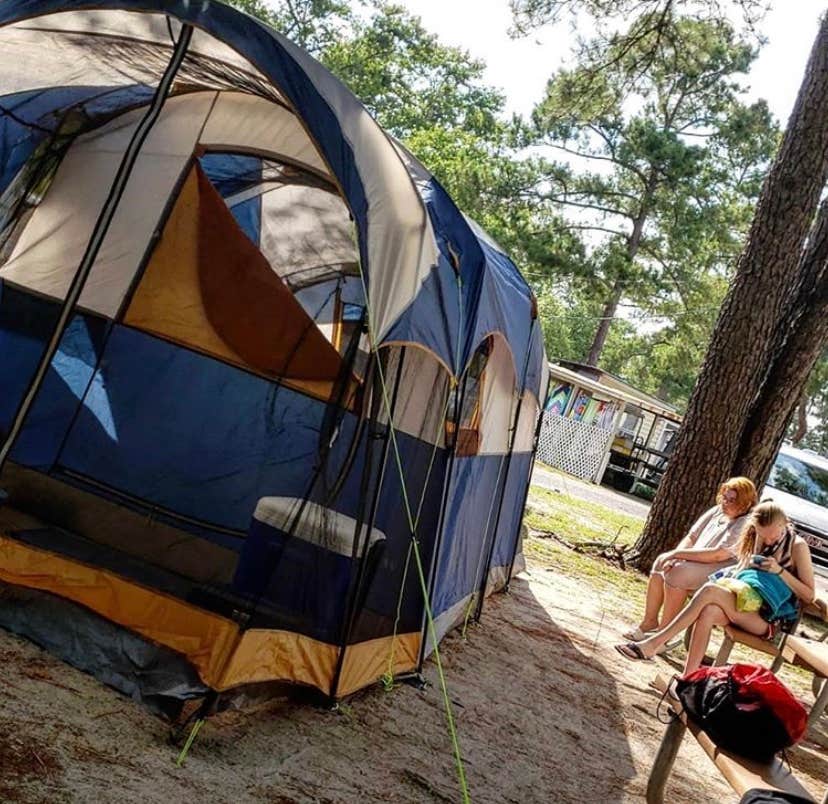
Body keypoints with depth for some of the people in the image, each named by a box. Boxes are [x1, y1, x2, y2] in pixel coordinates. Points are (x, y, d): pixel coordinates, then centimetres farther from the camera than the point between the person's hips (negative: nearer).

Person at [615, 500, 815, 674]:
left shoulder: (797, 545, 1)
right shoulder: (759, 540, 18)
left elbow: (809, 595, 2)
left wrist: (780, 571, -10)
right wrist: (747, 565, 1)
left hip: (769, 617, -5)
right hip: (746, 606, 6)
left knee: (710, 590, -30)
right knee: (709, 612, -32)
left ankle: (654, 643, -33)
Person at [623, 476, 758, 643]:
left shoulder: (746, 525, -17)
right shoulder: (717, 511, 8)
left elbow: (718, 555, -26)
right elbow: (691, 538, 8)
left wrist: (678, 554, -23)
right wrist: (674, 557, -12)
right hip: (698, 563, 9)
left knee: (678, 572, -28)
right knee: (661, 562, -8)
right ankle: (650, 621, 0)